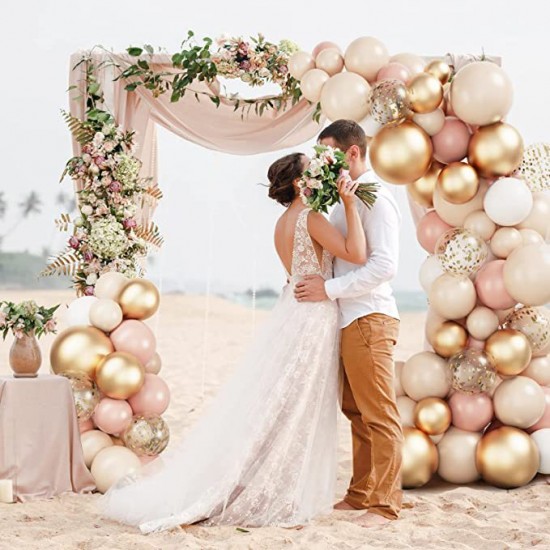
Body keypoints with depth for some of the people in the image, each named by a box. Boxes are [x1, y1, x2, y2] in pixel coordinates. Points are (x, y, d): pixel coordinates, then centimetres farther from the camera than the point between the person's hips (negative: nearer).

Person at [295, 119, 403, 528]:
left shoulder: (376, 198, -11)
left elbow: (384, 265, -19)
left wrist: (329, 288, -18)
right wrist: (311, 282, 9)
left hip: (369, 320, -9)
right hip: (348, 321, 9)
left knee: (379, 415, -3)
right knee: (356, 413, 14)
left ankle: (385, 504, 4)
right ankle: (361, 494, 23)